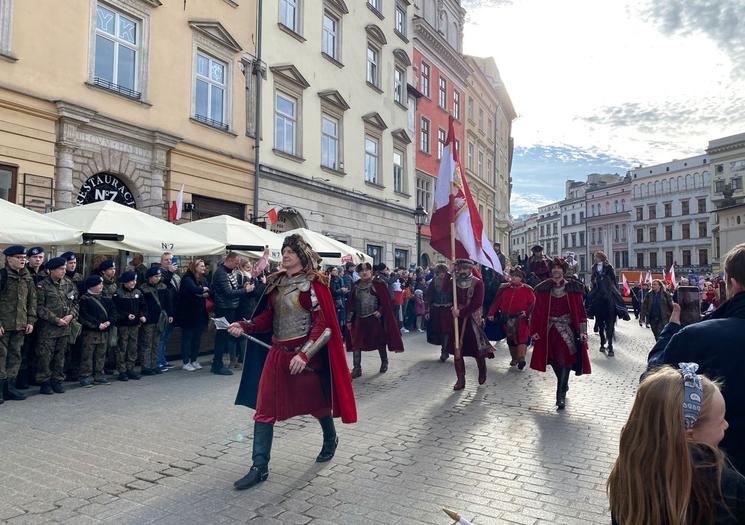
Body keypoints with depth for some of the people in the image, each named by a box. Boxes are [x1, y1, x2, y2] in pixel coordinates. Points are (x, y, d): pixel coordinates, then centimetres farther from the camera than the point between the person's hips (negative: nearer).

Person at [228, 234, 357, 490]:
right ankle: (259, 468, 10)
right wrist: (245, 326, -5)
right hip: (278, 352, 6)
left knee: (316, 402, 15)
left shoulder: (313, 283, -13)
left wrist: (305, 354, -25)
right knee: (264, 409, 1)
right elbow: (269, 316, 11)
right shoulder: (277, 281, 8)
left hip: (305, 354, -5)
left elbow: (323, 324, -17)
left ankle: (330, 440, 45)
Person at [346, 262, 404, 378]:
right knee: (356, 343, -2)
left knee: (379, 341, 10)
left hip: (375, 318, -4)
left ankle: (384, 362, 33)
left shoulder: (378, 284, -6)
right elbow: (351, 303, 9)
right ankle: (356, 368, 4)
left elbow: (386, 300, -8)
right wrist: (349, 319, 7)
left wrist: (380, 311, -20)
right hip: (359, 319, 4)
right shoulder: (356, 286, 7)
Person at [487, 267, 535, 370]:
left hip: (521, 318, -3)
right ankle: (514, 358, 21)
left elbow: (532, 303, -2)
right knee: (510, 339, 10)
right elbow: (497, 301, 5)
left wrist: (527, 312, -18)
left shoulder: (527, 290, 1)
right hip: (507, 319, 3)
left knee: (522, 337, -14)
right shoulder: (504, 288, 8)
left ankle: (521, 358, -16)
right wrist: (491, 314, -2)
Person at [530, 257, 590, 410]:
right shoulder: (543, 289, 2)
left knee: (565, 359, -10)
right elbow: (537, 311, 2)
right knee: (554, 360, 11)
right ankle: (564, 385, 37)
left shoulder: (573, 288, 0)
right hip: (549, 329, 2)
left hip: (567, 328, -2)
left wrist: (582, 331, -6)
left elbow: (580, 310, 0)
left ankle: (561, 395, -5)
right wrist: (535, 330, -2)